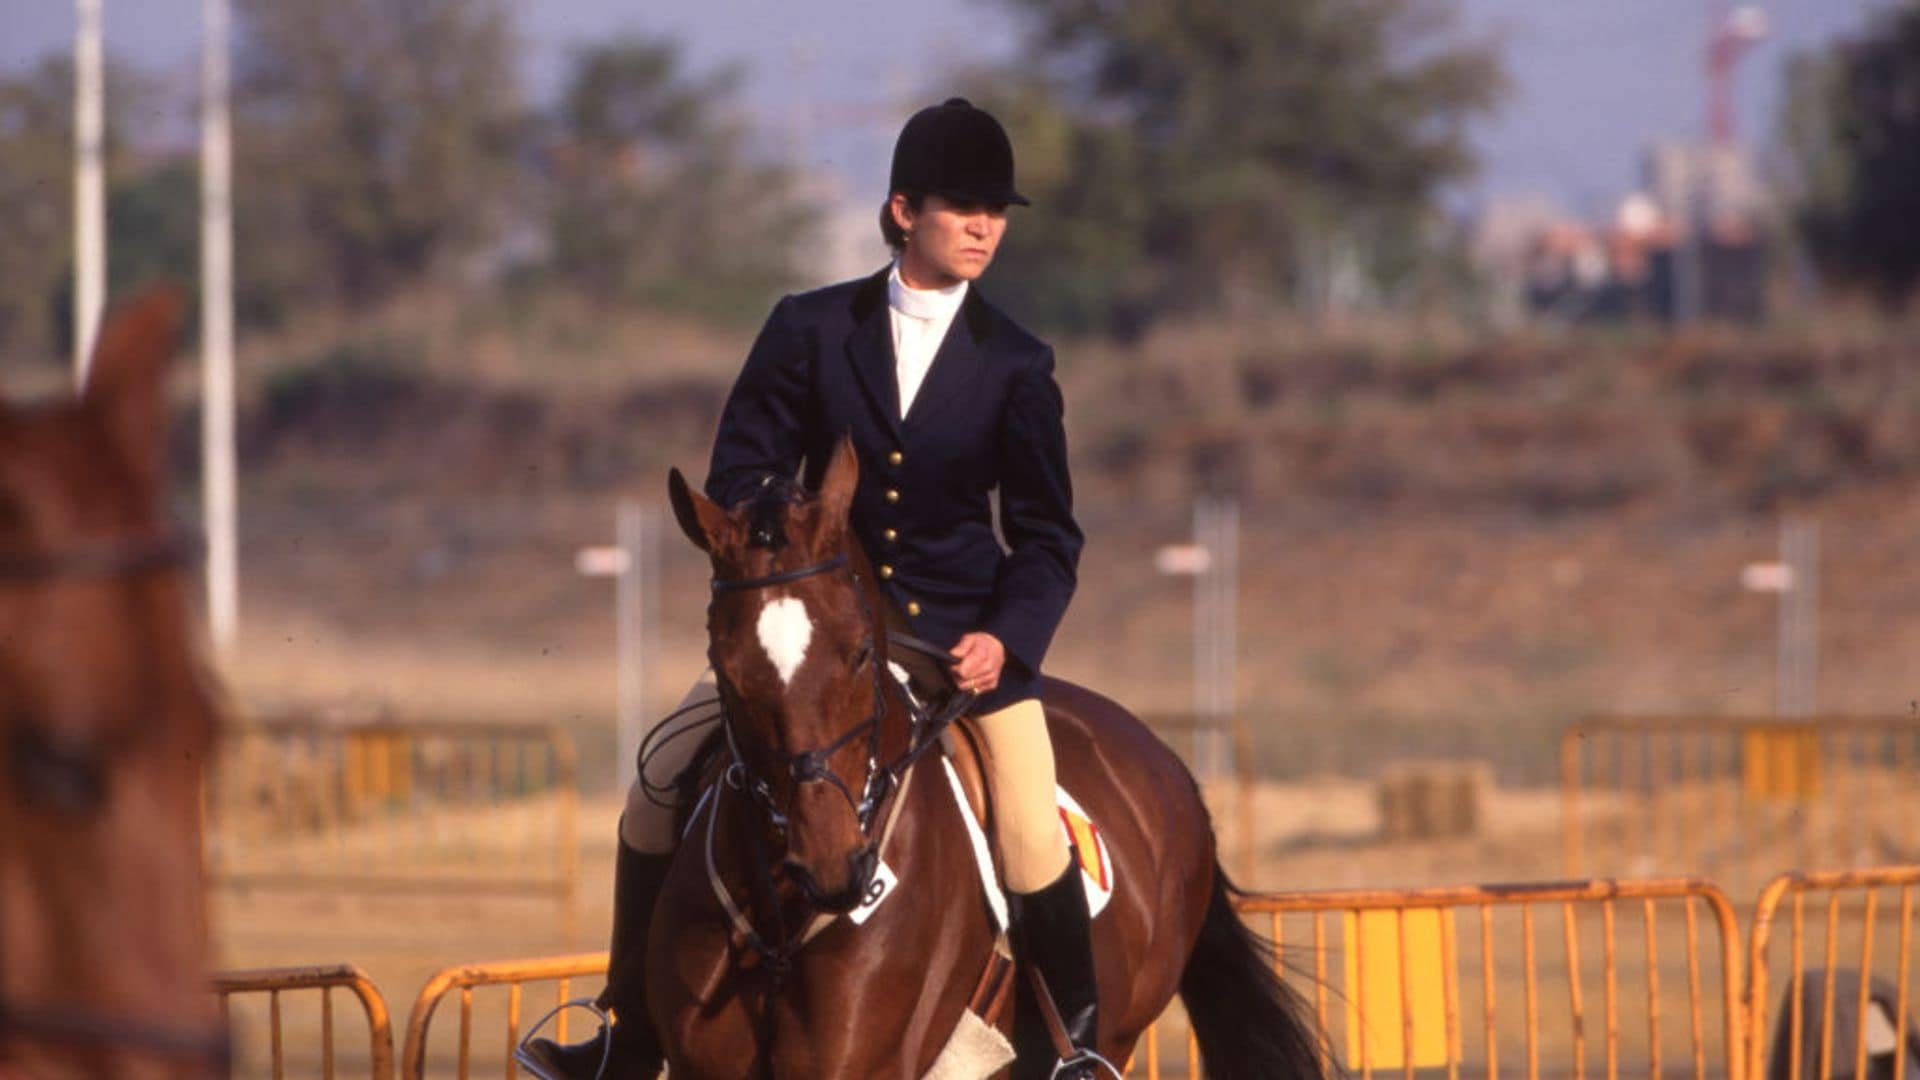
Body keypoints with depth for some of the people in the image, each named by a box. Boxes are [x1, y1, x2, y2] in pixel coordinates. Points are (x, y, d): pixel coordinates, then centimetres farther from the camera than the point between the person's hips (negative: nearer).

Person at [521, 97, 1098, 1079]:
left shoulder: (1014, 364, -1)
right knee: (656, 794, -3)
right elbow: (740, 474, 2)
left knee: (1033, 841, -21)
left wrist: (1004, 637, -16)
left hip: (960, 632, -2)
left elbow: (1047, 535, 1)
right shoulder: (810, 330, -1)